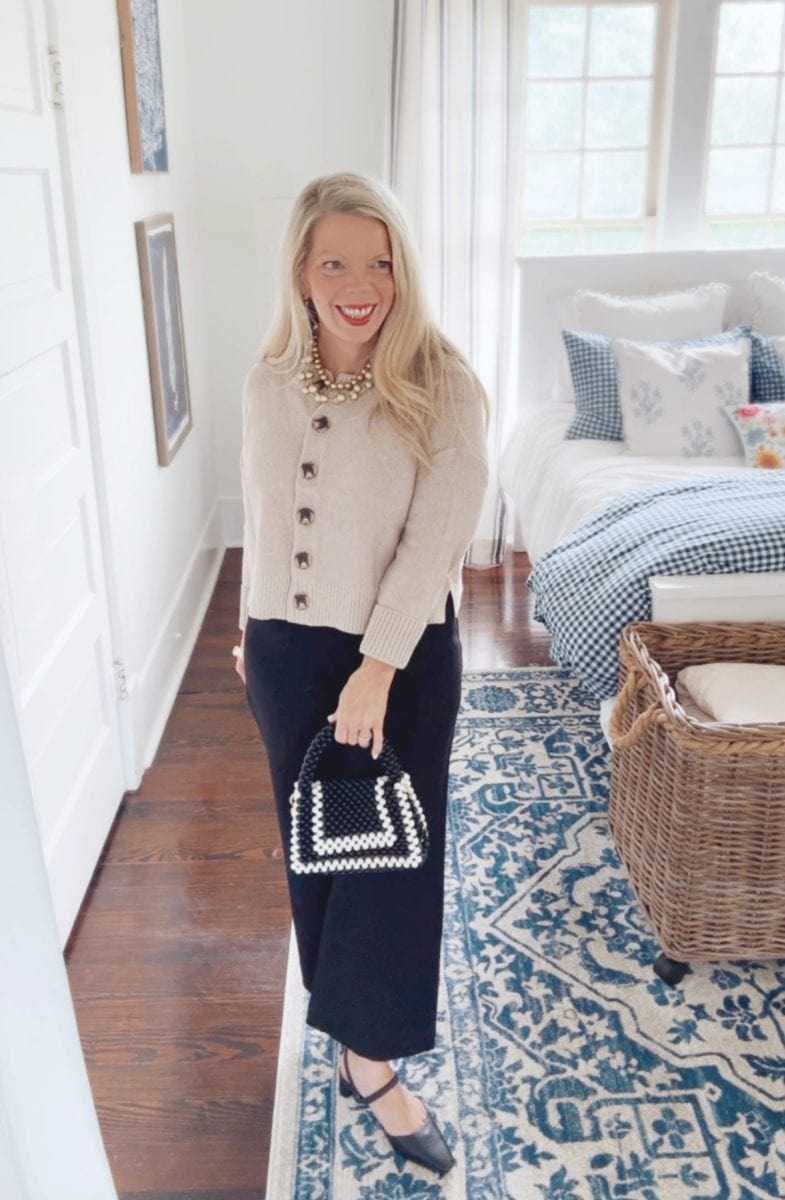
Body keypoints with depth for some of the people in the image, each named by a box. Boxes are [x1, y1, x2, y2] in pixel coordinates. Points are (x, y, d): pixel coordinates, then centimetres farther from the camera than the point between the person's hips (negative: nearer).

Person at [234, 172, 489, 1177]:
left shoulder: (440, 385, -14)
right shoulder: (267, 383, -1)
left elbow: (434, 536, -18)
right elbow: (261, 521, 8)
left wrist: (377, 666, -21)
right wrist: (251, 637, 15)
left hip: (401, 655, -4)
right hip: (288, 650, 5)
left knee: (391, 845, 5)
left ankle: (371, 1057, 23)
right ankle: (350, 1014, 42)